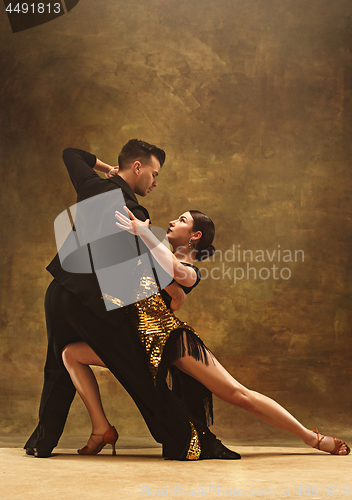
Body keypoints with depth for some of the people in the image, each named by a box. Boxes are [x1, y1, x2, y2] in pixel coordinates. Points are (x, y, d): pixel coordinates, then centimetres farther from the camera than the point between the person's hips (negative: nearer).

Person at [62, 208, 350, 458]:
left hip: (173, 339, -6)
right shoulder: (155, 256, 21)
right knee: (72, 353, -7)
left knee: (238, 394, -12)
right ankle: (102, 430, -9)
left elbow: (175, 269, -27)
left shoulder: (190, 272, 0)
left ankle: (314, 439, 1)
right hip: (140, 342, 7)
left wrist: (142, 232, -29)